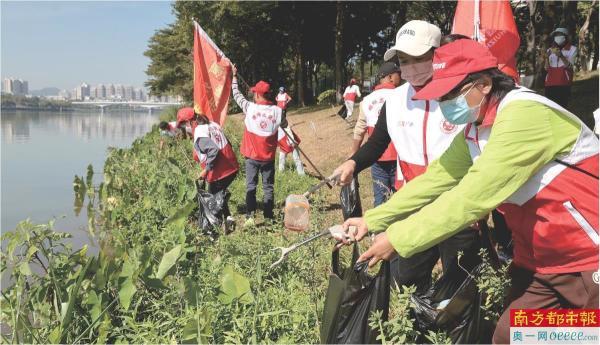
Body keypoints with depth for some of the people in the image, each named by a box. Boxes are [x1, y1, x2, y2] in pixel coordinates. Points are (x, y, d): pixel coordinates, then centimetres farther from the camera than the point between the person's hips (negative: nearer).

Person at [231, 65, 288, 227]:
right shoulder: (278, 111, -7)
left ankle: (250, 217, -6)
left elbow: (236, 95, 7)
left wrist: (234, 76, 19)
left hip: (252, 156, -1)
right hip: (269, 157, 1)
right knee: (268, 187, 9)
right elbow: (284, 125, 12)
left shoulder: (249, 107, -9)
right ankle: (268, 217, 12)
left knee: (251, 186, 2)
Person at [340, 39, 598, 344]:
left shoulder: (524, 114, -26)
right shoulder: (474, 131, 4)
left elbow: (473, 195, -30)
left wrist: (398, 239, -26)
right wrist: (373, 220, -1)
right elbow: (436, 179, 4)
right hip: (540, 262, 8)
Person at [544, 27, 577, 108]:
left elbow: (569, 66, -7)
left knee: (562, 107, -10)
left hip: (564, 83, -3)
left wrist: (561, 56, -22)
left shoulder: (572, 49, 4)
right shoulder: (550, 50, 13)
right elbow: (547, 68, 8)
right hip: (550, 83, 3)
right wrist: (547, 57, -10)